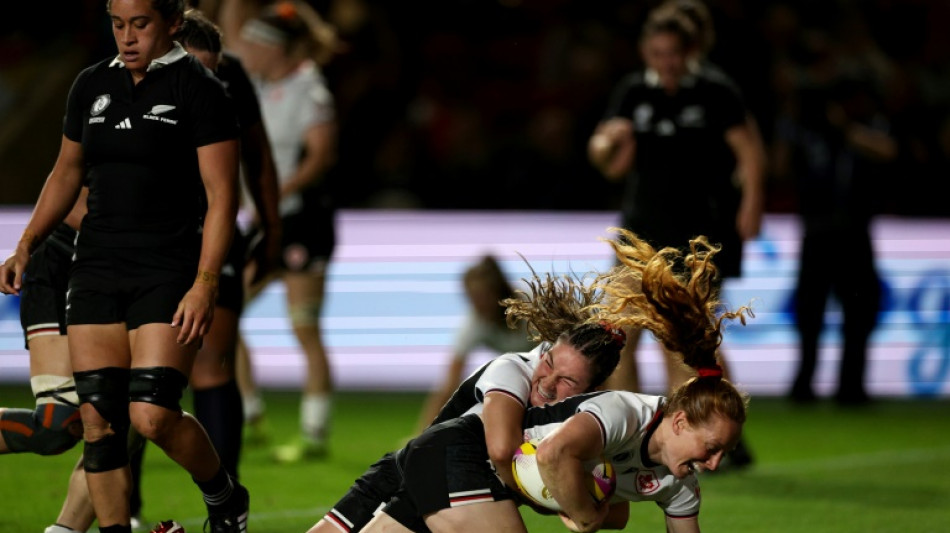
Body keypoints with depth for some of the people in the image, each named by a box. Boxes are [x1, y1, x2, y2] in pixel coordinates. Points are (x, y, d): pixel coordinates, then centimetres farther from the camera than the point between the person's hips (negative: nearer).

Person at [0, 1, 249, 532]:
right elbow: (67, 173, 24)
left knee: (152, 416, -14)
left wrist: (205, 284, -17)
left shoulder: (199, 89, -6)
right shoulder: (93, 85, 11)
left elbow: (222, 196, -9)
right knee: (98, 417, -2)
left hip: (168, 271, -5)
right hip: (97, 266, 5)